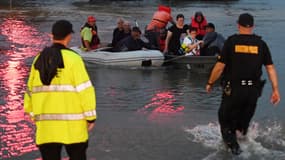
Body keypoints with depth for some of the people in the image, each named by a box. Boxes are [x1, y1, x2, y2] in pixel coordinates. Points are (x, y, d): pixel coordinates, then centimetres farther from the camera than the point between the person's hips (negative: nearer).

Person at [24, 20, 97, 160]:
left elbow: (31, 90, 12)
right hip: (71, 126, -4)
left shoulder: (39, 59, 7)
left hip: (45, 126, 4)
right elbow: (84, 89, -13)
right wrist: (91, 116, -5)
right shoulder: (72, 58, -10)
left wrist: (34, 115, 22)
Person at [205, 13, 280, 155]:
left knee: (226, 120, 12)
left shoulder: (231, 41, -6)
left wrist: (210, 83, 5)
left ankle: (233, 145, -1)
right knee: (244, 121, 23)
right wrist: (275, 89, 2)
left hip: (233, 89, -3)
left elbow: (220, 66, -7)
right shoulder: (260, 43, 1)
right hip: (253, 90, 3)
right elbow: (270, 67, -2)